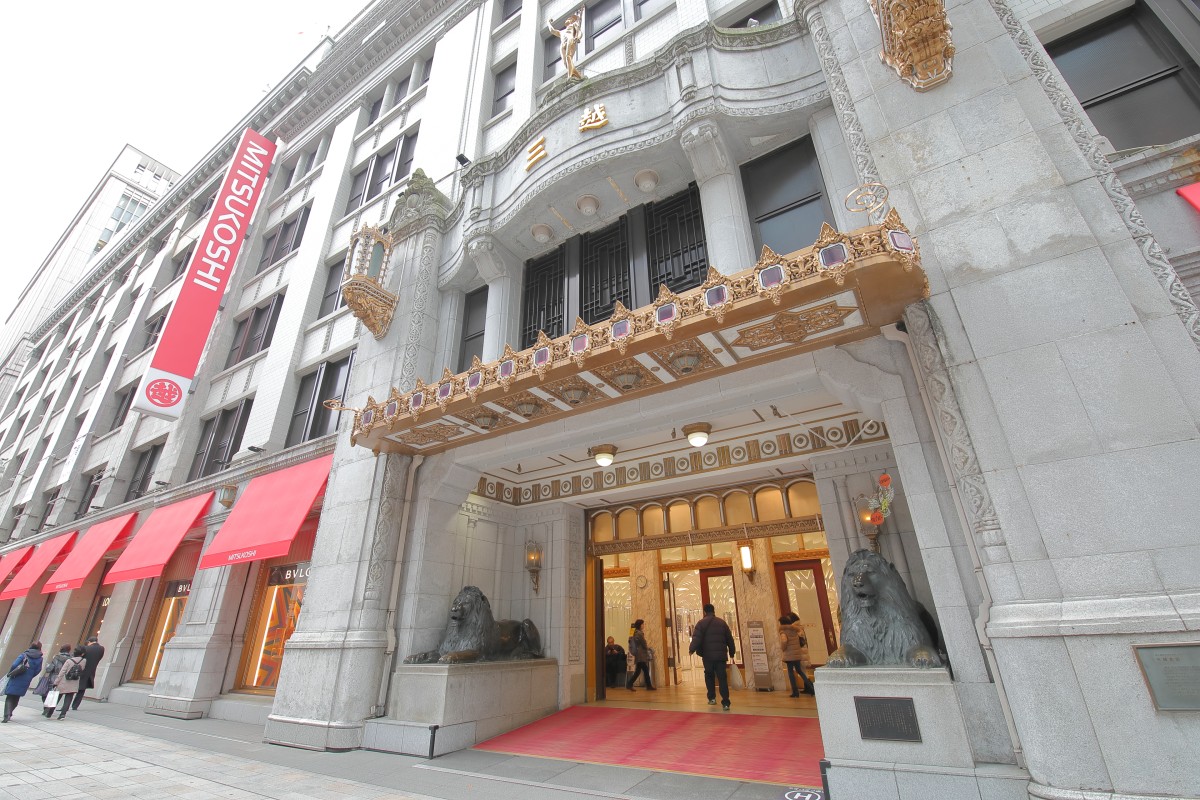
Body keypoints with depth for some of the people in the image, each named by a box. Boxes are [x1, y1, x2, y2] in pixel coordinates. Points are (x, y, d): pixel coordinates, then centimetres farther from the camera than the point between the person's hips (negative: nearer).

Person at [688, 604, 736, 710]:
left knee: (709, 676, 17)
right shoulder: (722, 622, 10)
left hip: (708, 655, -2)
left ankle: (712, 698, 20)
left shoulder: (701, 623, -2)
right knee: (722, 678, 3)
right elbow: (730, 639, 15)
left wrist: (691, 649, -13)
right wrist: (732, 652, 22)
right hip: (721, 655, 2)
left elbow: (696, 638, -14)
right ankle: (725, 703, -2)